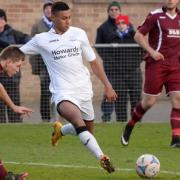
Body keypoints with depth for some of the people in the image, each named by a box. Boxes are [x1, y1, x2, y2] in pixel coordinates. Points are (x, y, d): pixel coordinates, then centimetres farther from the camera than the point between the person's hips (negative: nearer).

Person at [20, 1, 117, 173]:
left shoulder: (79, 34, 6)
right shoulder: (42, 40, 1)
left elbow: (93, 62, 13)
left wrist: (108, 86, 11)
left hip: (84, 90, 4)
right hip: (63, 92, -4)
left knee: (88, 130, 14)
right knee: (78, 119, -32)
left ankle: (60, 130, 44)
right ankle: (102, 157, -41)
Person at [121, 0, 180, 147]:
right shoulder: (155, 16, -3)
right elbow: (138, 35, -3)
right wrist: (151, 51, -15)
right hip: (157, 64, -4)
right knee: (149, 101, -1)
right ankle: (129, 127, 23)